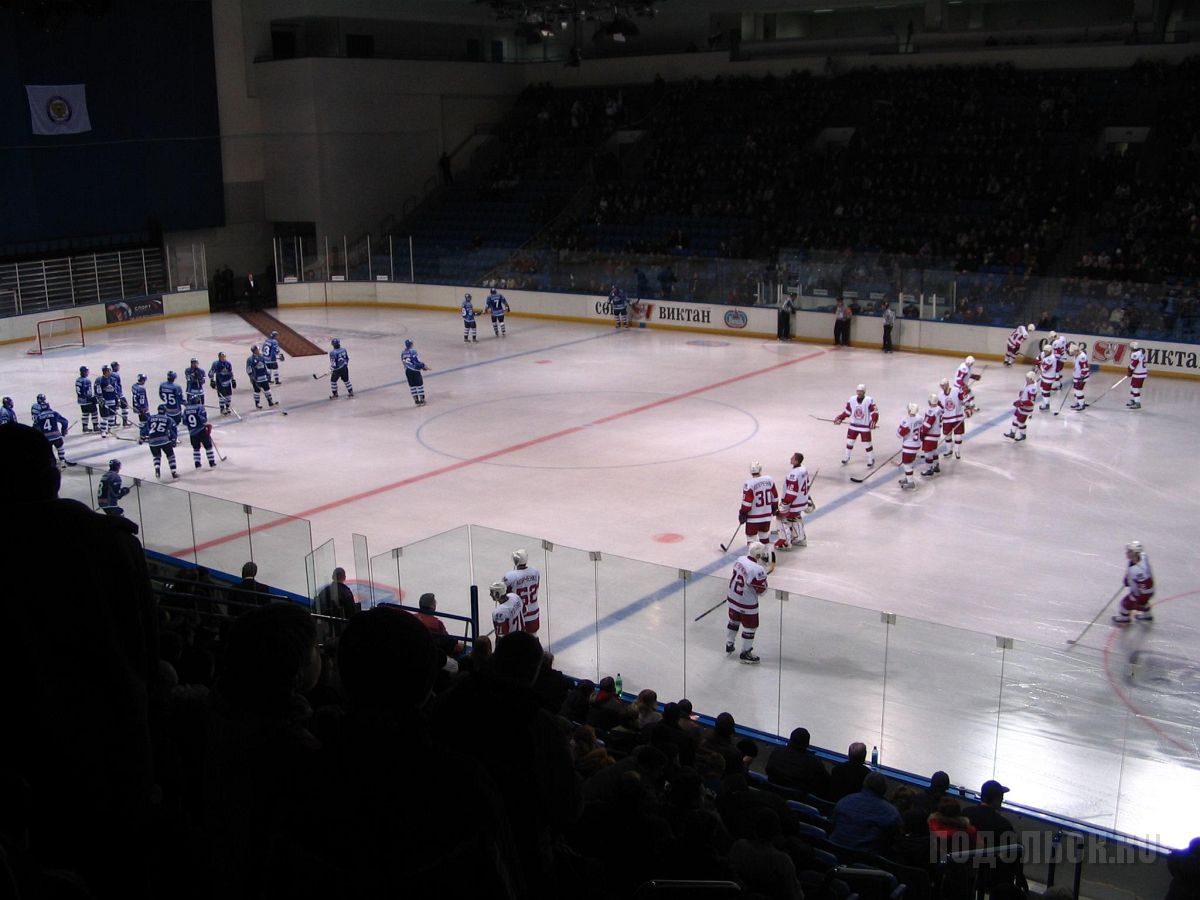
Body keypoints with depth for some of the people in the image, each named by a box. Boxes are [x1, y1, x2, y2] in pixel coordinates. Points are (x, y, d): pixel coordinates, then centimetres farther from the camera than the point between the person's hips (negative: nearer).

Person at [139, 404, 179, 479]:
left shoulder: (150, 418, 17)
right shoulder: (168, 419, 10)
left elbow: (144, 428, 18)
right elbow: (174, 429, 5)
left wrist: (141, 438, 28)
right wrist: (174, 440, 11)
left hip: (153, 441, 3)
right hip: (165, 440, -2)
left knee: (156, 456, 24)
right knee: (170, 456, 13)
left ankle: (157, 469, -2)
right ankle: (173, 472, 5)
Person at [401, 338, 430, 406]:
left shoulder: (403, 353, 9)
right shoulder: (413, 351, -13)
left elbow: (404, 362, 15)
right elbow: (418, 361, -17)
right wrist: (424, 367, -6)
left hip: (407, 371, 7)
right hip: (415, 370, -6)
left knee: (412, 386, 11)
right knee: (419, 384, 2)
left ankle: (416, 400, 13)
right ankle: (422, 400, 2)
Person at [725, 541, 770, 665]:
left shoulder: (739, 560, -8)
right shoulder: (758, 570, -31)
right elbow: (761, 591, -21)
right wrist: (764, 578, -7)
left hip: (732, 599, 8)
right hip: (747, 605, -8)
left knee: (734, 621, 28)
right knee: (750, 628, 12)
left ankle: (729, 645, 45)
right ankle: (745, 653, 26)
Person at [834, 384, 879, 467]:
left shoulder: (869, 401, -16)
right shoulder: (852, 400, -4)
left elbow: (875, 412, -18)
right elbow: (846, 411, 5)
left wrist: (873, 422, -34)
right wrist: (839, 419, -5)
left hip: (865, 426, -4)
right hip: (853, 426, 4)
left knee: (867, 444, 1)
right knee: (849, 442, 13)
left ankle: (871, 460, 20)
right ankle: (846, 458, 33)